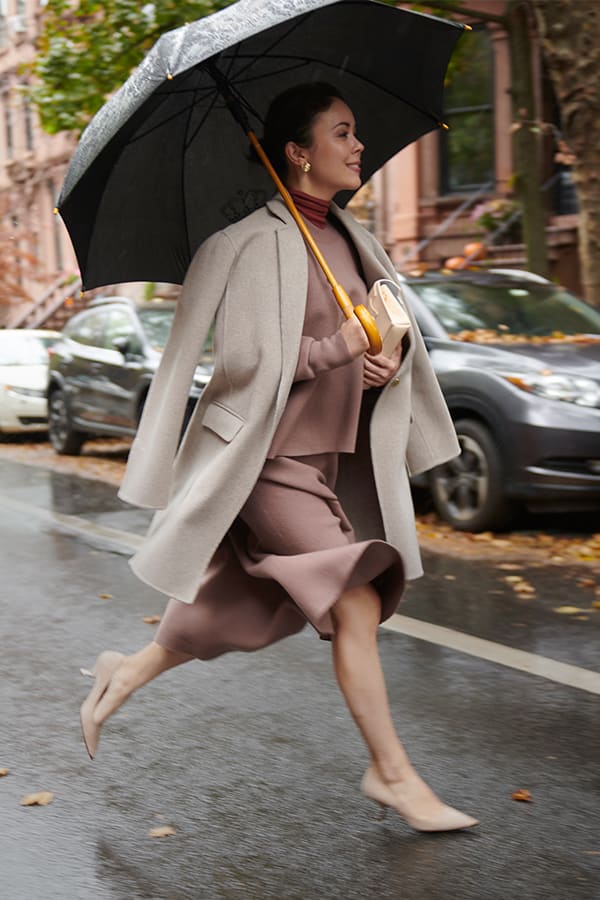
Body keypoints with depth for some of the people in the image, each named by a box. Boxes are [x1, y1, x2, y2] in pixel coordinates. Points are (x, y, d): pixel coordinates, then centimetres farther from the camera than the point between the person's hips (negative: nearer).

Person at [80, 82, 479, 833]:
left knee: (242, 607, 14)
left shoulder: (346, 237, 11)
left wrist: (389, 361, -5)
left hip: (332, 452, 8)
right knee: (355, 603, -9)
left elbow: (392, 329, 17)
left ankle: (126, 674, 35)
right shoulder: (258, 243, -13)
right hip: (274, 455, -8)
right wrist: (339, 348, -20)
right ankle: (391, 774, 5)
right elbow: (241, 359, -17)